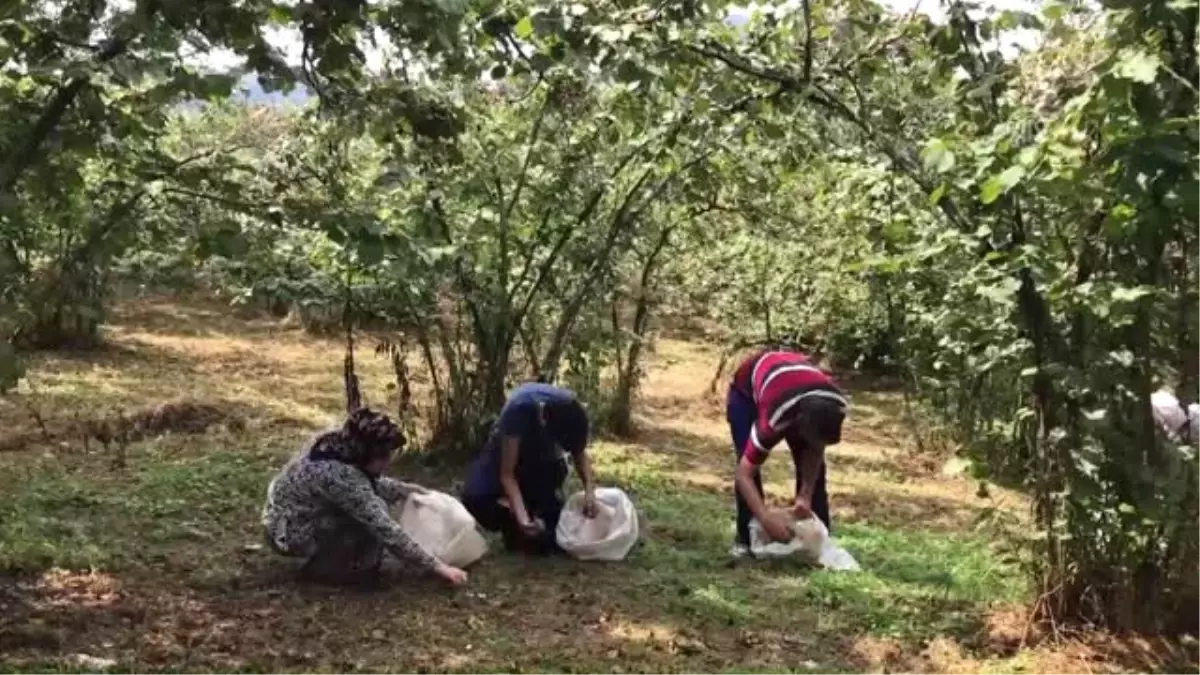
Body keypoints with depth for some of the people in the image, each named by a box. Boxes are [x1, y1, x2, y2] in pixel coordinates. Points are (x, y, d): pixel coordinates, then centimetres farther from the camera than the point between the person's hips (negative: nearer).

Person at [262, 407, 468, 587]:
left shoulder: (336, 442, -9)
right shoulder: (341, 477, -34)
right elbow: (387, 531, -32)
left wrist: (403, 489, 5)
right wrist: (437, 567, -28)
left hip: (293, 515, 9)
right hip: (291, 534, -9)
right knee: (373, 521, -18)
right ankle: (324, 569, -4)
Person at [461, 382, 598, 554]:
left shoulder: (572, 413, -30)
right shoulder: (518, 410, -41)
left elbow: (580, 453, -9)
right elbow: (507, 474, -35)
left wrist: (589, 488, -27)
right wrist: (522, 518, -49)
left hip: (542, 455, 3)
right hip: (507, 451, -3)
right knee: (475, 499, -26)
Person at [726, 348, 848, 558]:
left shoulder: (837, 407, -32)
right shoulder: (775, 419, -46)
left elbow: (815, 452, -14)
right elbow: (743, 473, -40)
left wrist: (805, 496, -24)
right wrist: (766, 519, -51)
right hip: (747, 388, -4)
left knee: (814, 466, -7)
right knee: (749, 465, -20)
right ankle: (747, 539, -8)